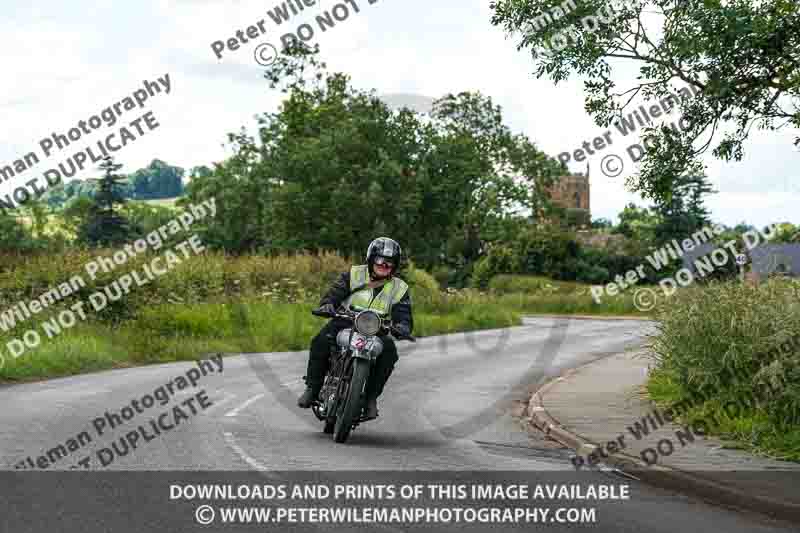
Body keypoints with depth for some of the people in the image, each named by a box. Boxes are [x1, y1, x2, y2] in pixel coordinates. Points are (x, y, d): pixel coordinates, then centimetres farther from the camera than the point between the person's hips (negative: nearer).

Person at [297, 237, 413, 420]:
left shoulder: (399, 289, 5)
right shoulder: (353, 275, 2)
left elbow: (404, 317, -3)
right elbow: (334, 294, -6)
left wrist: (402, 327, -28)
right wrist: (327, 305, -31)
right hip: (345, 323, -1)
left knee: (389, 351, -29)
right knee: (321, 341, -29)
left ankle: (371, 396, -19)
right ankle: (313, 388, -15)